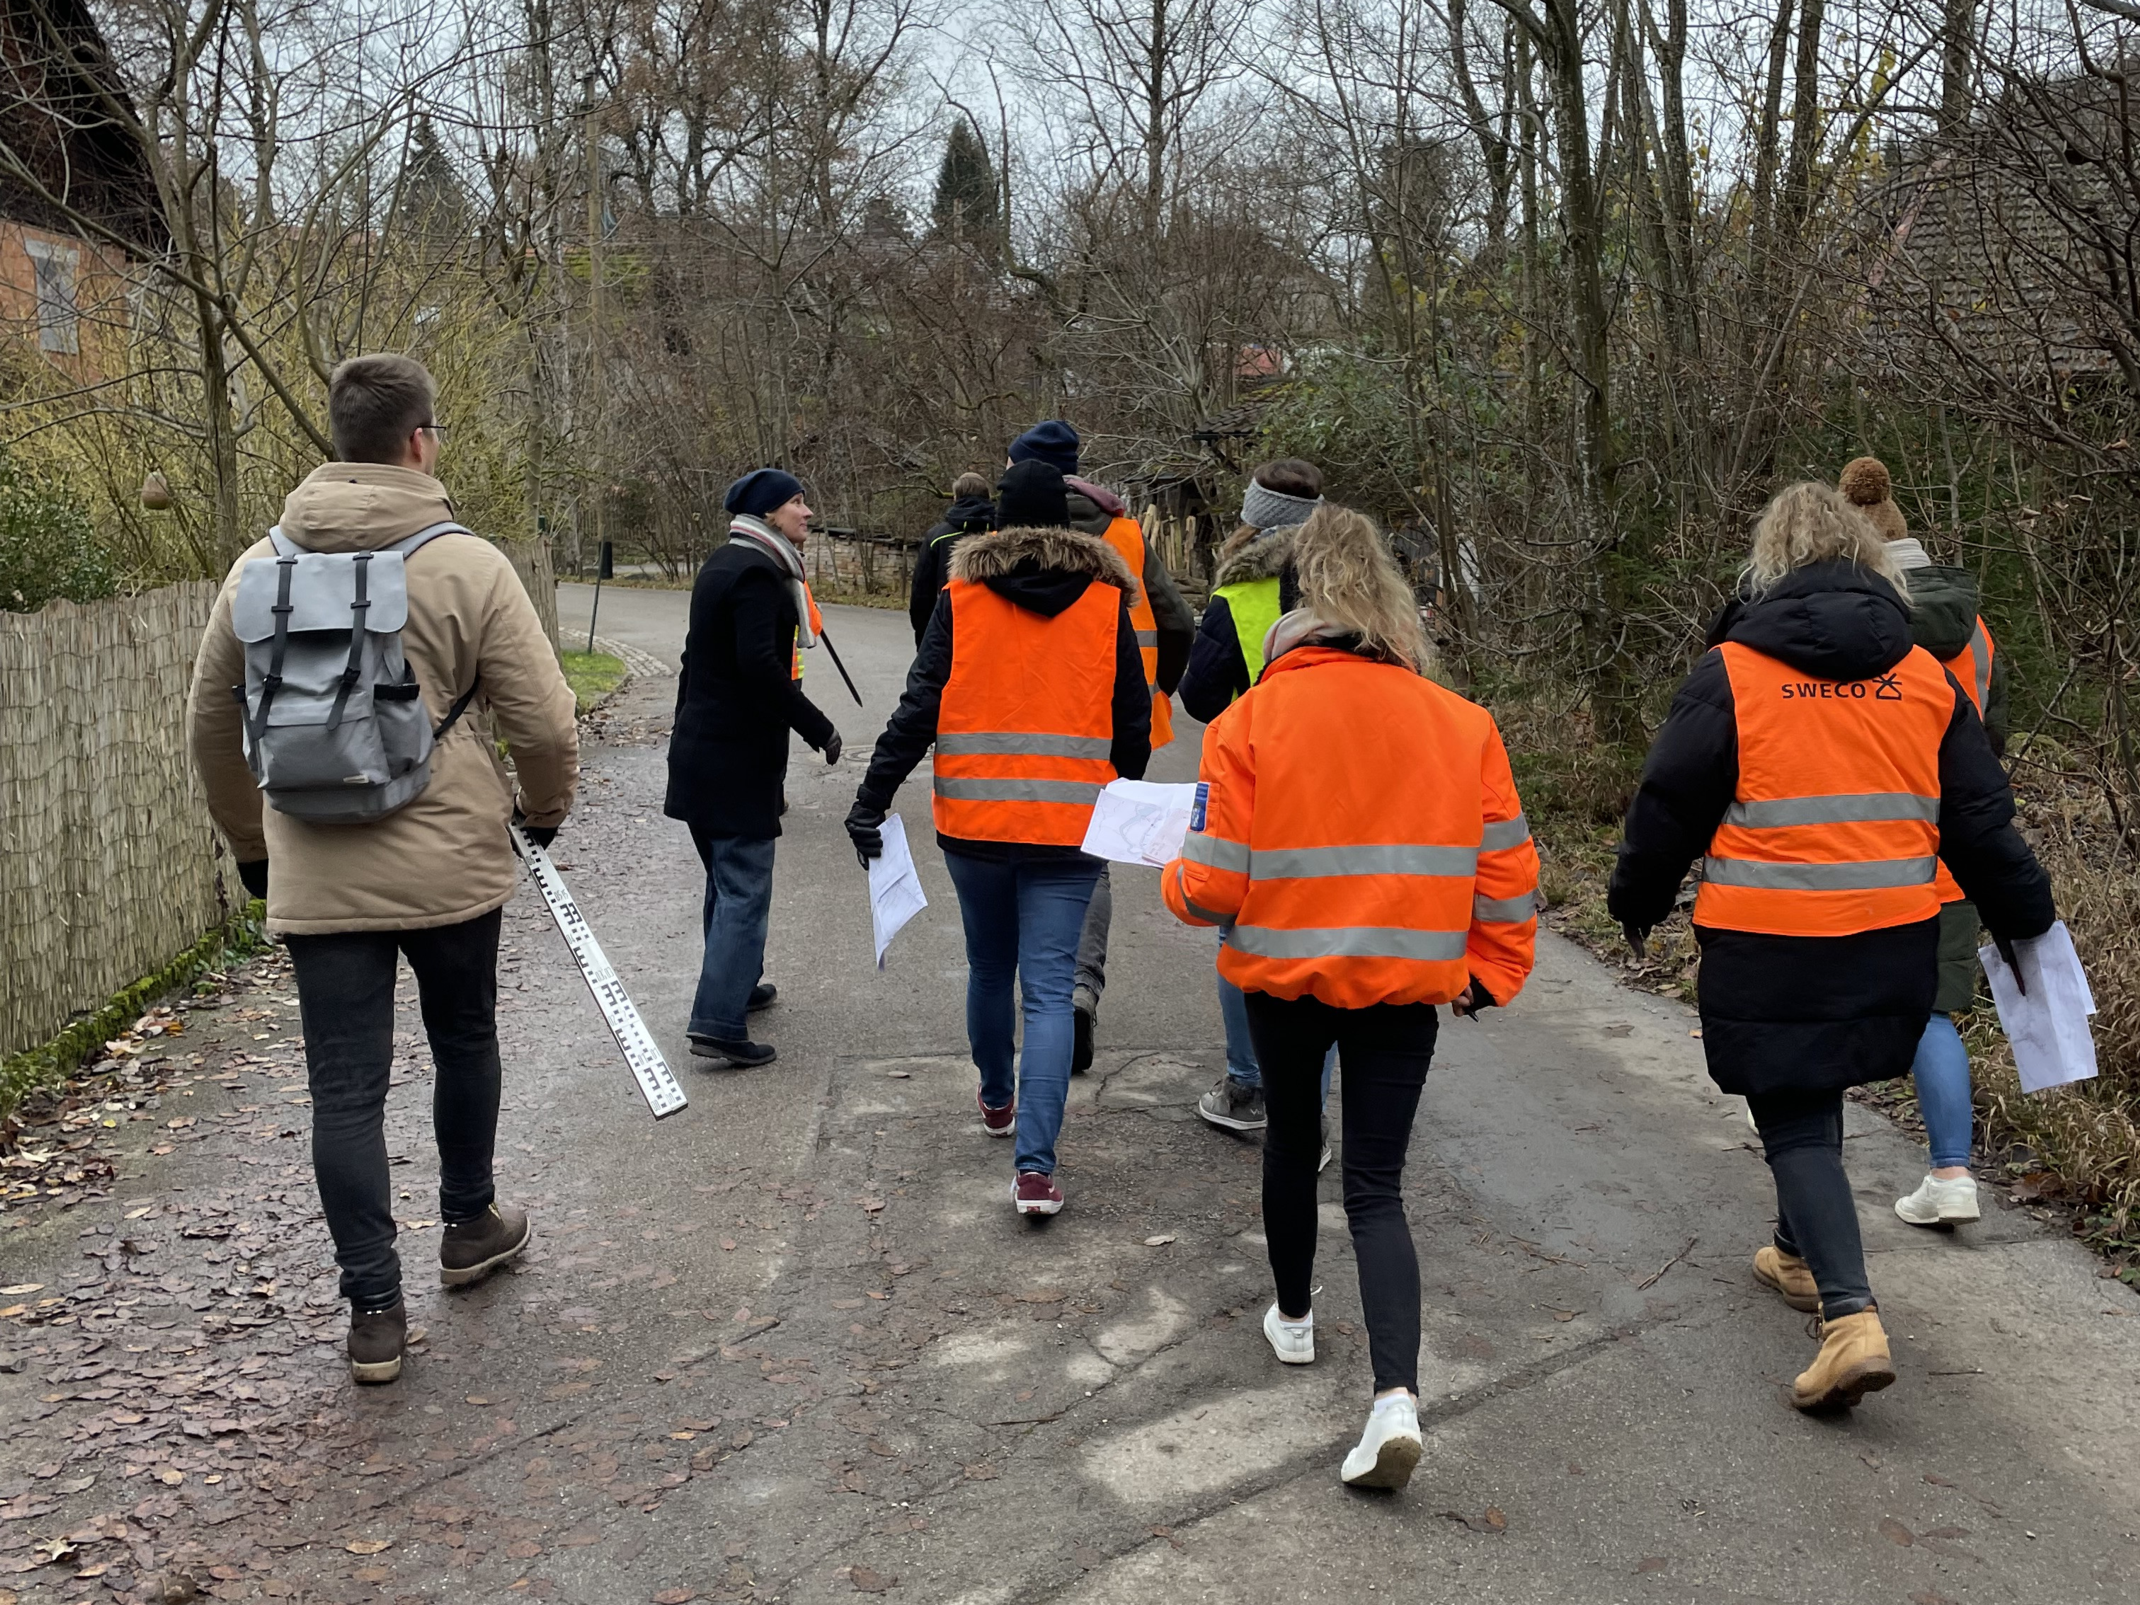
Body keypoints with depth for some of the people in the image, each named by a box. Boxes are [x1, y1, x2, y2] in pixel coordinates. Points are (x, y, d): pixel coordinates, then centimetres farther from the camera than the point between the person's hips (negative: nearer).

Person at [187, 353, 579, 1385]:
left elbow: (212, 726, 12)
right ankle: (469, 1225, 39)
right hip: (450, 865, -2)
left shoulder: (261, 567, 3)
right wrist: (544, 810, 10)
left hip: (314, 879, 2)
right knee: (465, 1044, 21)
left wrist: (250, 844, 26)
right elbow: (545, 723, -10)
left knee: (345, 1091, 6)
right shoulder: (466, 565, -10)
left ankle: (374, 1313, 10)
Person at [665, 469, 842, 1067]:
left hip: (698, 751, 10)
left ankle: (735, 985, 37)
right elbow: (760, 667, -27)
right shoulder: (757, 574, -16)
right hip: (739, 762, -10)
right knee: (745, 890, -7)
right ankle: (718, 1023, -8)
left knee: (727, 880, 22)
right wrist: (819, 730, -22)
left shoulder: (723, 565, 15)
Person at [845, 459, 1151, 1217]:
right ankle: (1034, 1166, -11)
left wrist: (871, 799, -3)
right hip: (1068, 826, -1)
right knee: (1049, 990, -2)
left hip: (974, 821, 1)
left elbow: (919, 708, -7)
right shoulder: (1106, 603, 1)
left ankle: (997, 1099, 43)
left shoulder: (962, 598, -1)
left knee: (988, 968, 21)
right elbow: (1132, 721, 5)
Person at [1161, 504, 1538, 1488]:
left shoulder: (1250, 721, -12)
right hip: (1407, 981, 1)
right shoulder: (1460, 723, -4)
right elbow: (1505, 871, 0)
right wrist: (1491, 972, 13)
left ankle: (1292, 1315, 43)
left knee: (1291, 1138, 24)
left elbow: (1214, 886, -12)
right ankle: (1396, 1394, -10)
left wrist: (1175, 883, 10)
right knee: (1377, 1185, 6)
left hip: (1285, 973, -1)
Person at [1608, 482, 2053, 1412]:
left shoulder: (1730, 673, -9)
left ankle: (1851, 1316, -10)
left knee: (1794, 1124, 3)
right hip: (1892, 946, 5)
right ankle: (1803, 1255, 41)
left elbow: (1669, 808, -4)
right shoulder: (1926, 679, 5)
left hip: (1768, 948, -5)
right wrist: (2024, 916, 22)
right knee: (1817, 1098, 25)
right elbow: (1979, 819, 9)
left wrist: (1637, 900, 12)